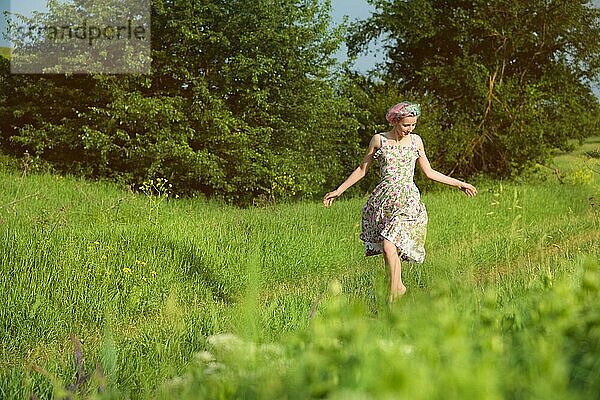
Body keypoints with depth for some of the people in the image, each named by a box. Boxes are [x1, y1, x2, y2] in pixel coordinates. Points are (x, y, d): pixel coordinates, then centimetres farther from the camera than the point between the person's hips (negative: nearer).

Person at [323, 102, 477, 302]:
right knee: (387, 250, 2)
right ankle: (399, 286, 23)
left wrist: (459, 183, 19)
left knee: (389, 247, -18)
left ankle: (393, 294, -8)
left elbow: (429, 172, 18)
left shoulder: (416, 140, 8)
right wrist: (339, 191, 11)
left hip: (407, 200, -1)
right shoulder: (379, 140, 3)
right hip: (383, 198, 1)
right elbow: (362, 169, 13)